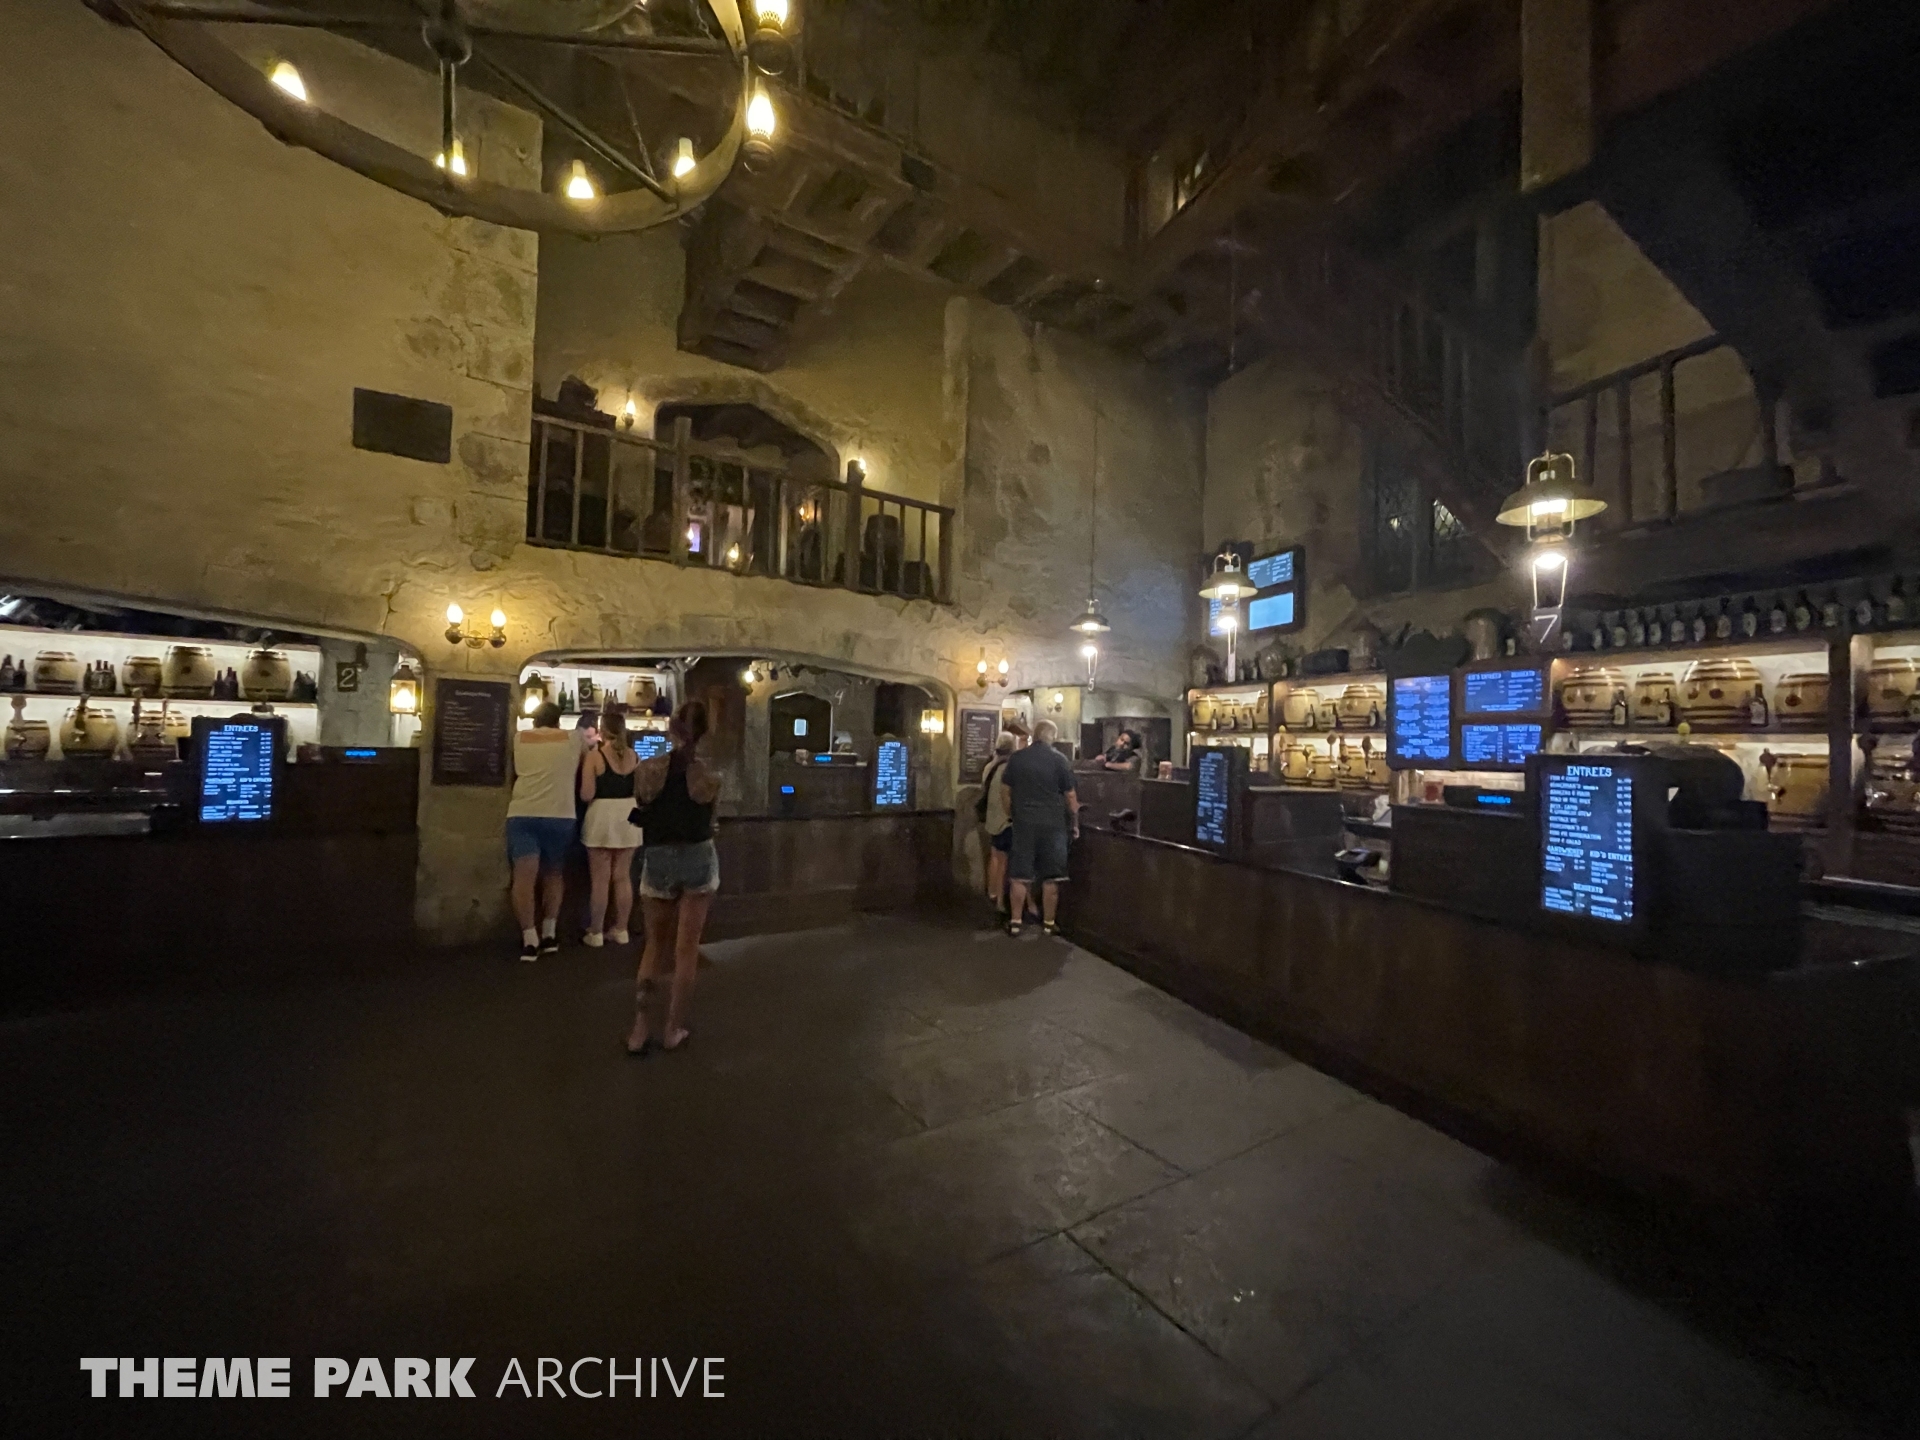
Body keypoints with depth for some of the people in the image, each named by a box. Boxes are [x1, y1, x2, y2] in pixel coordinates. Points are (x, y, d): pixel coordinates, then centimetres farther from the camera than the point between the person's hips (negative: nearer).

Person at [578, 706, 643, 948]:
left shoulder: (594, 755, -9)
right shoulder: (634, 756, 3)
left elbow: (586, 795, -10)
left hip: (602, 817, -4)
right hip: (629, 816, 4)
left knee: (600, 878, 4)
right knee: (623, 876, 12)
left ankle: (595, 933, 13)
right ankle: (620, 930, 20)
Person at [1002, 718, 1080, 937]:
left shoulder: (1016, 758, 2)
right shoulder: (1059, 759, -6)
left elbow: (1008, 792, 10)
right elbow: (1071, 796, -2)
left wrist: (1013, 814, 22)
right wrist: (1075, 824, 9)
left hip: (1024, 822, 2)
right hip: (1052, 824, -2)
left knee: (1021, 876, 9)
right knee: (1050, 878, 7)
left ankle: (1015, 922, 13)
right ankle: (1049, 923, 15)